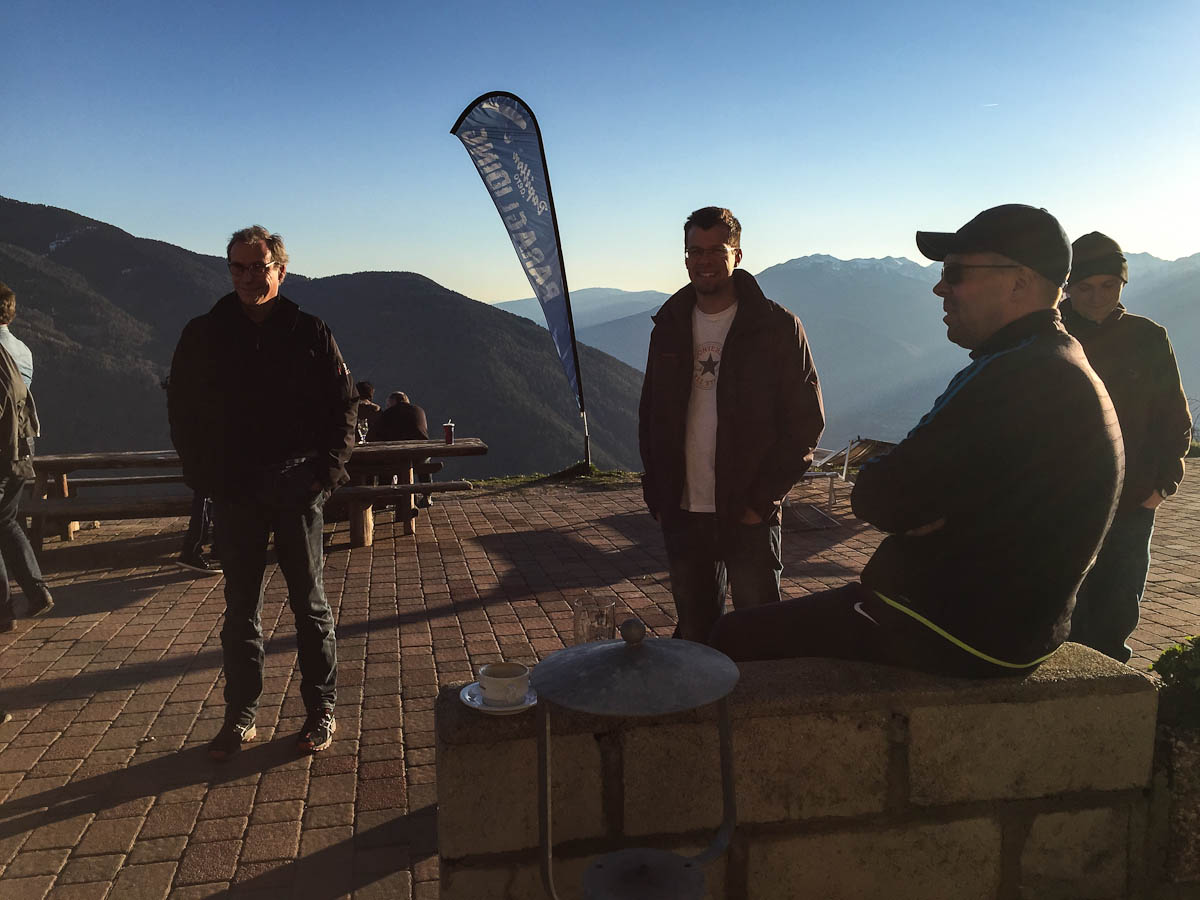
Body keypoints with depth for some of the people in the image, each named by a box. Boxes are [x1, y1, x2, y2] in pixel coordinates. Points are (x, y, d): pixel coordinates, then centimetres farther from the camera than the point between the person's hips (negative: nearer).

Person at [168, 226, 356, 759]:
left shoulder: (310, 334, 1)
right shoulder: (202, 336, 5)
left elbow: (344, 407, 2)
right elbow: (182, 413, 9)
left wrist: (326, 471, -8)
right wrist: (204, 476, -1)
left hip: (296, 491, -1)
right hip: (233, 495, 2)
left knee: (309, 602, 7)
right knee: (240, 608, 10)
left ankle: (321, 709, 19)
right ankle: (240, 716, 22)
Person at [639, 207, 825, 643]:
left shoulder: (777, 327, -4)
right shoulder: (669, 328, 9)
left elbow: (806, 420, -5)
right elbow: (651, 415, 14)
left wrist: (763, 498, -11)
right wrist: (656, 493, 6)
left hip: (748, 514, -4)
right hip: (682, 513, 4)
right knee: (693, 635, 14)